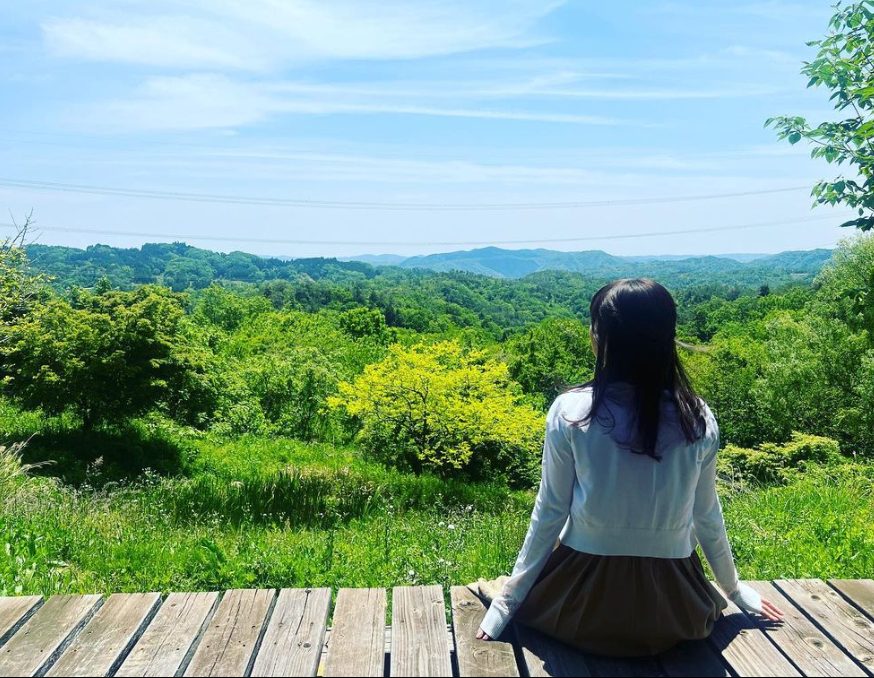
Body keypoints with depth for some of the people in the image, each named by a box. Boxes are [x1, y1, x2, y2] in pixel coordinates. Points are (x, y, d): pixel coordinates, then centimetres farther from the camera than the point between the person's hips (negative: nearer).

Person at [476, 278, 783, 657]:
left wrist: (509, 599, 4)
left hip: (585, 603, -2)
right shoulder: (699, 419, -9)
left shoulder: (570, 412, -16)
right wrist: (733, 588, 22)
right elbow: (706, 516, 3)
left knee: (527, 593, 34)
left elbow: (549, 512, -9)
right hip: (671, 609, 2)